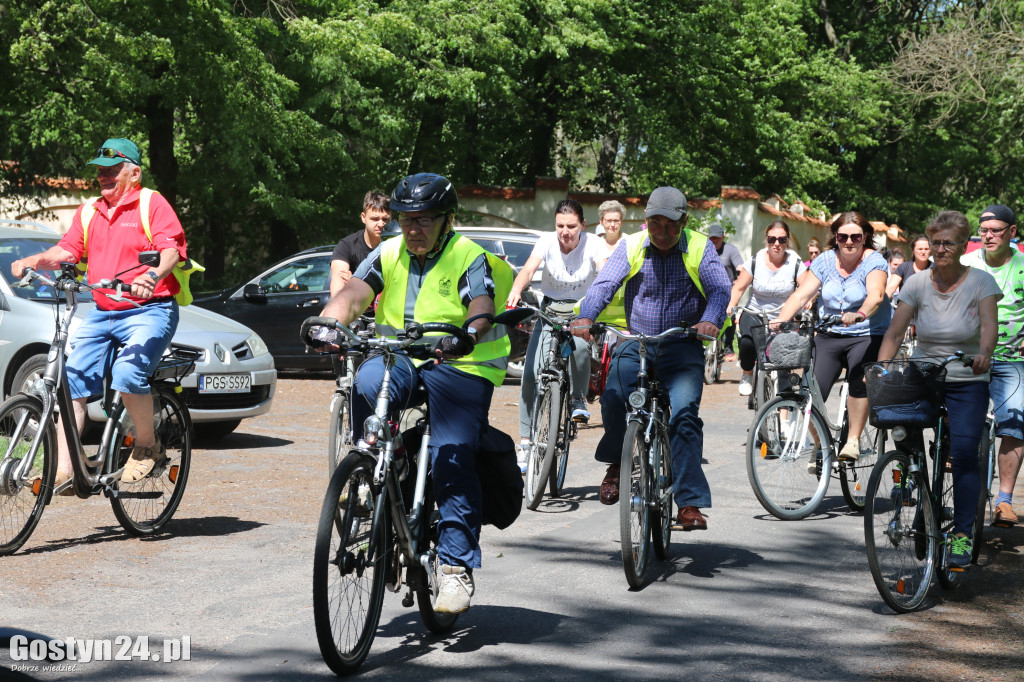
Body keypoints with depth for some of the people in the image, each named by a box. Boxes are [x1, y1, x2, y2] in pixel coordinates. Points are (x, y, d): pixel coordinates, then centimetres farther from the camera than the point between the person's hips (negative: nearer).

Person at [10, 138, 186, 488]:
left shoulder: (152, 203, -3)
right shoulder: (89, 211, 16)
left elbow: (172, 249, -15)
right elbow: (67, 250, 10)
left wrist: (155, 275, -36)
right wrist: (34, 261, -9)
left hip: (149, 310, -6)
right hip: (102, 313, 6)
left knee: (128, 375, -28)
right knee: (73, 379, -6)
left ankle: (147, 445, -4)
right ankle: (63, 467, -4)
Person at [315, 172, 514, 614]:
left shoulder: (470, 260, -5)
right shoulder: (388, 255, 6)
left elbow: (482, 309, -23)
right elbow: (353, 295, -8)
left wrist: (466, 335, -46)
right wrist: (327, 324, -30)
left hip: (459, 366, -4)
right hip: (400, 359, 4)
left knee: (452, 461, -16)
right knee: (366, 384, -31)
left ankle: (457, 567, -12)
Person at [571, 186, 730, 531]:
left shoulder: (700, 248, 2)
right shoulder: (632, 247, 5)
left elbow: (720, 288, -11)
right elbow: (604, 284, -8)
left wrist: (710, 320, -33)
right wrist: (585, 316, -28)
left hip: (682, 347, -1)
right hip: (635, 343, 1)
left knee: (684, 412, -19)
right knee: (614, 398, -26)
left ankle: (690, 504, -16)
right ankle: (617, 463, 2)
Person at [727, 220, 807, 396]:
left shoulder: (795, 263, -8)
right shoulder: (756, 261, -7)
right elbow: (739, 287, -3)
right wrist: (731, 306, -20)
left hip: (784, 317, 1)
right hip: (755, 314, -1)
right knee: (747, 343, -29)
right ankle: (747, 375, 1)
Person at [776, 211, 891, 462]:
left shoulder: (874, 262, -8)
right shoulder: (825, 261, 2)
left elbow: (876, 295, -27)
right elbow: (801, 294, -6)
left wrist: (860, 314, -49)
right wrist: (780, 320, -23)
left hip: (867, 334, -3)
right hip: (829, 335, 3)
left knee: (858, 378, -29)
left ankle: (853, 440, -17)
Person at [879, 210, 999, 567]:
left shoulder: (980, 281, -5)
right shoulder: (917, 284, 0)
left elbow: (989, 324, -20)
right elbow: (894, 334, -3)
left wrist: (984, 353, -41)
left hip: (967, 383, -2)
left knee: (963, 452, -17)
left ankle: (962, 535, -12)